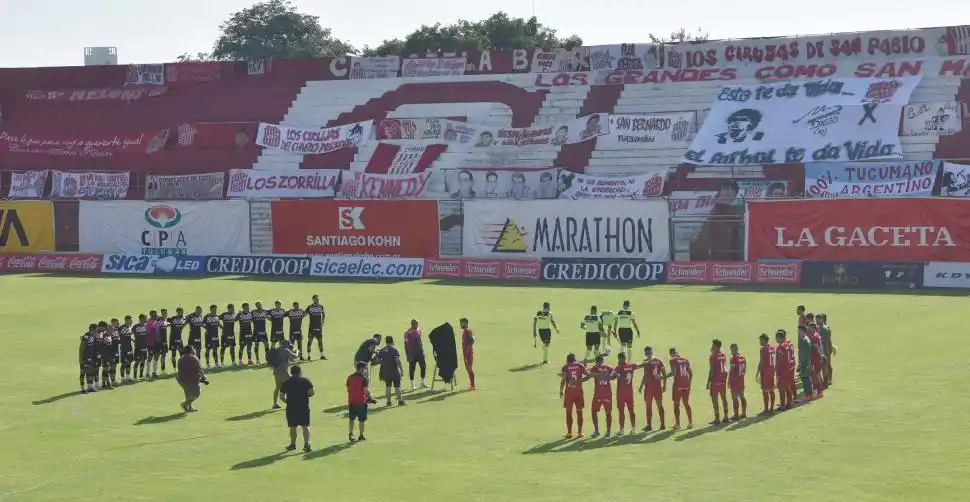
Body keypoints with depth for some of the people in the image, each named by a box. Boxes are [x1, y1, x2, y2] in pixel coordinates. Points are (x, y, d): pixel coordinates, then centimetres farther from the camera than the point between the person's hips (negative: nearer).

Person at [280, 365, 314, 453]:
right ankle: (306, 443, -11)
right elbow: (311, 393, -6)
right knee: (305, 426, 3)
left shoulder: (286, 382, 4)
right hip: (304, 407, -1)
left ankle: (293, 444, 22)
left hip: (291, 407, 1)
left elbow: (281, 396, 2)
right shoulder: (305, 381, 0)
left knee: (293, 427, 12)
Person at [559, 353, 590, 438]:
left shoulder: (565, 367, -2)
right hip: (578, 391, 1)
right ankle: (579, 432, 11)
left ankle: (569, 432, 5)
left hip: (569, 392, -1)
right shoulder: (580, 365, 3)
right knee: (579, 412, 10)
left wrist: (561, 391, -1)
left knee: (569, 412, 6)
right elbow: (589, 375, -2)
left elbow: (563, 380, -9)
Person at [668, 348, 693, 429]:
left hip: (678, 385, -5)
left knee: (676, 404, 3)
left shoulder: (673, 361, -6)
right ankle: (690, 423, 11)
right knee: (686, 403, 14)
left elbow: (673, 373, -16)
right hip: (686, 384, 5)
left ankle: (677, 424, 1)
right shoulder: (685, 360, 12)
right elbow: (691, 373, 11)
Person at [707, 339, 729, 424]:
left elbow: (711, 370, -16)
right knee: (724, 397, 14)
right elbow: (725, 368, 14)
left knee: (714, 399, -3)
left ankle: (717, 419, -7)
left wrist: (708, 382, -12)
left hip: (715, 381, -8)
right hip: (723, 379, 8)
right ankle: (726, 417, 18)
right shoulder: (723, 355, 10)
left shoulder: (713, 356, -13)